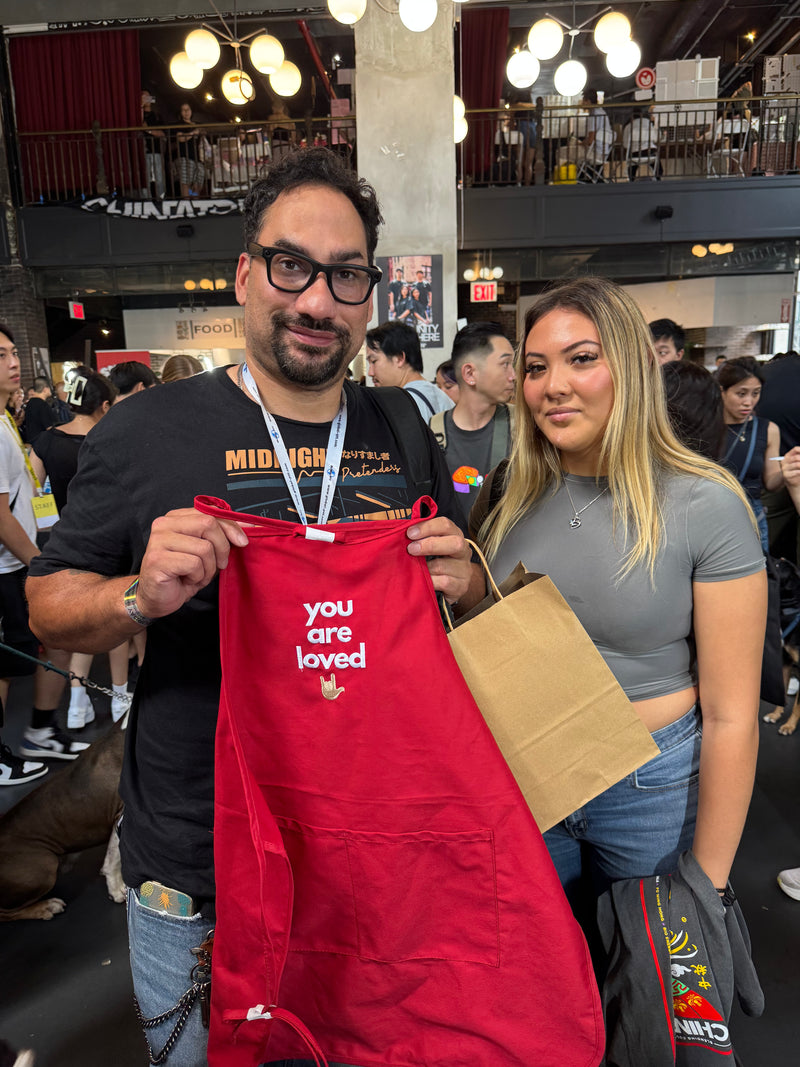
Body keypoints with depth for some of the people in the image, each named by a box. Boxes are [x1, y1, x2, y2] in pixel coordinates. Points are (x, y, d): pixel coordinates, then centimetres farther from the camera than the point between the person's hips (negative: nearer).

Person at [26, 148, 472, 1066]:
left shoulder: (405, 434, -1)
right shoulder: (147, 431, -11)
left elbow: (456, 592, 10)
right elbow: (48, 603, -5)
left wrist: (457, 582, -13)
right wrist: (141, 596, -25)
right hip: (194, 881, -2)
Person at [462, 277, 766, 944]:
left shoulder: (705, 506, -15)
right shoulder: (508, 494, -3)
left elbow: (731, 715, -12)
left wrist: (707, 886, -8)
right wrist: (458, 583, -9)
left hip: (653, 788, -2)